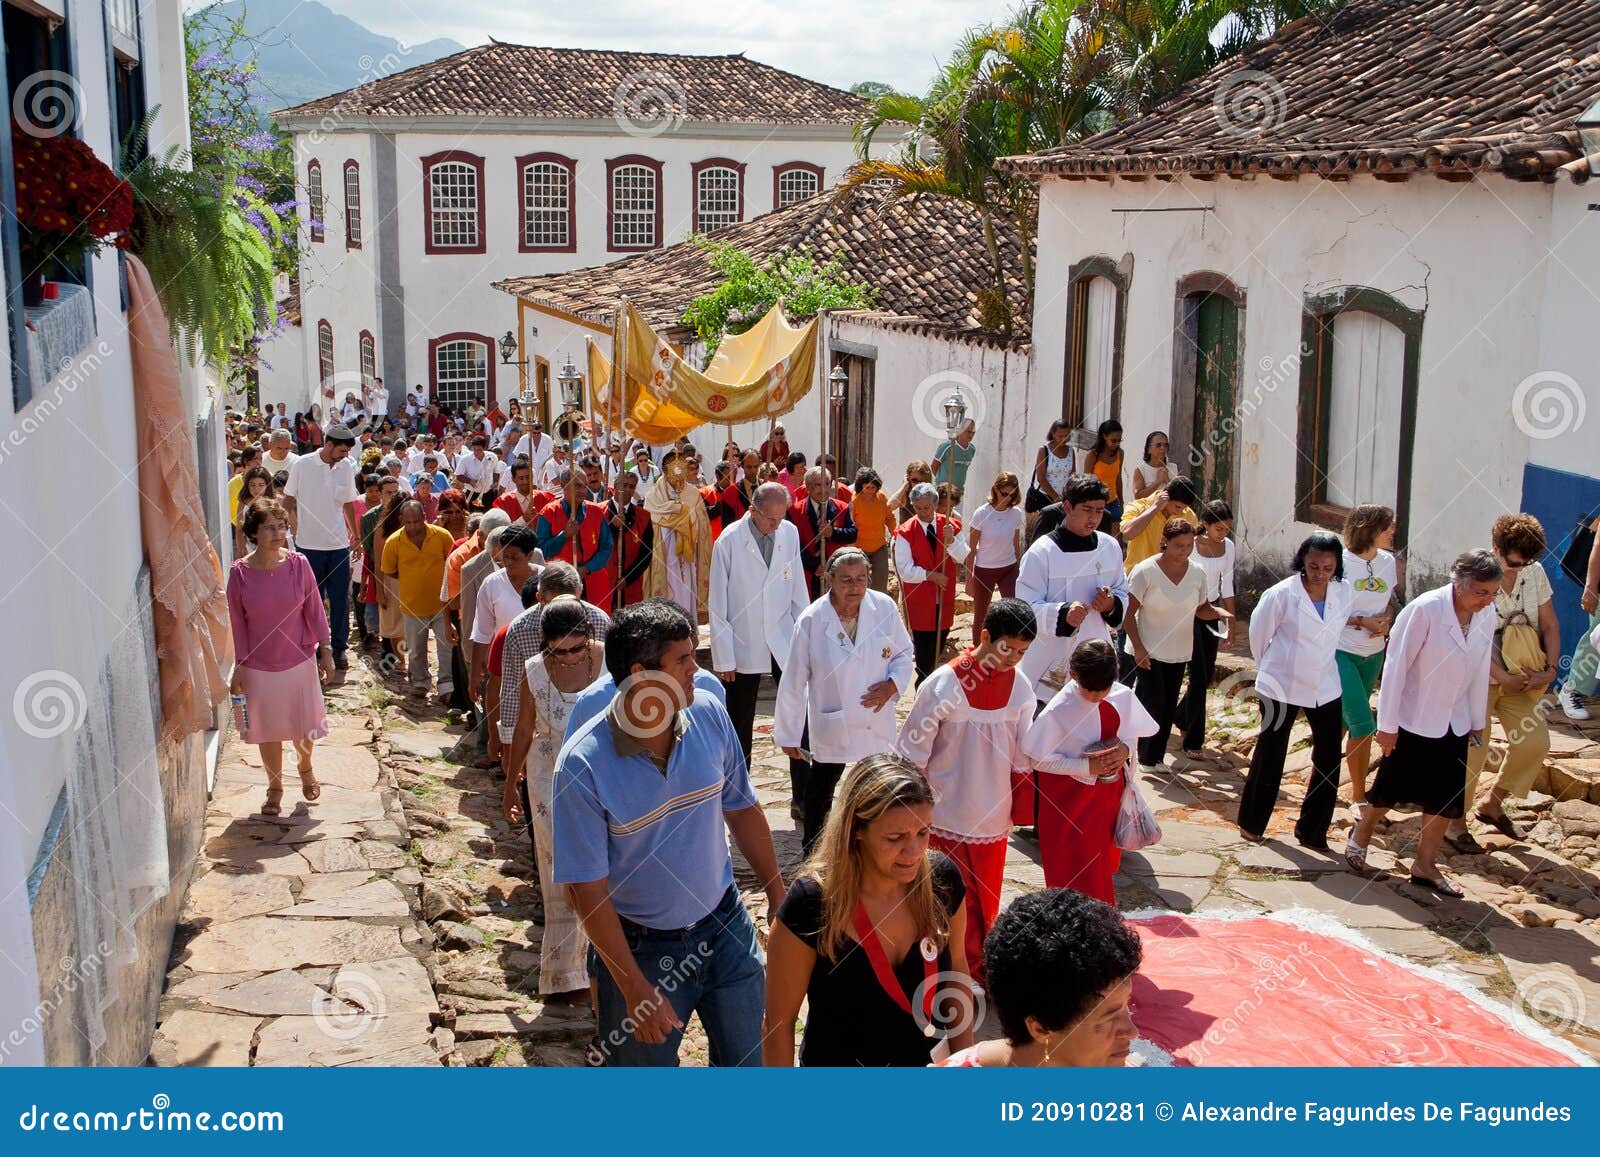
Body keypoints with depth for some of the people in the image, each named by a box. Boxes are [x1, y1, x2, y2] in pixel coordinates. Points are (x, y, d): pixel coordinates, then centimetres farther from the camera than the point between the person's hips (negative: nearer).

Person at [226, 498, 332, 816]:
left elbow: (314, 609, -2)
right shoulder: (240, 572, -11)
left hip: (299, 660, 1)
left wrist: (325, 651, 0)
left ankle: (305, 769, 44)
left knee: (304, 726, 13)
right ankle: (275, 787, 32)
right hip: (259, 666, -1)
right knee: (267, 730, 12)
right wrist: (239, 667, -3)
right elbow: (237, 623, -5)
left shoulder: (298, 564, -9)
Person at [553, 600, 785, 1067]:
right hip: (642, 947, -4)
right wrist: (635, 988, -18)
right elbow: (587, 888, -19)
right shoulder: (582, 765, -24)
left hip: (726, 927, 4)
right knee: (645, 1060, 16)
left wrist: (777, 894, 11)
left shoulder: (709, 714, -11)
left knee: (750, 1058, 18)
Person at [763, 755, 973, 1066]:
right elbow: (779, 1023, -16)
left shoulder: (942, 879, -15)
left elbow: (956, 972, 2)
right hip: (837, 1059, -3)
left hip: (931, 1058, 3)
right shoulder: (811, 903, -26)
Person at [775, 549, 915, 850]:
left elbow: (903, 653, 7)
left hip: (877, 724, 3)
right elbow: (793, 682, -9)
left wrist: (893, 684, -14)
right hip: (830, 725, -2)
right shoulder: (811, 620, -16)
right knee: (819, 793, 12)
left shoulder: (885, 608, -10)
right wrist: (788, 734, -4)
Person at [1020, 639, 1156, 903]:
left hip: (1109, 791, 5)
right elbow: (1039, 760, -15)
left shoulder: (1123, 696, -9)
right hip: (1069, 799, -5)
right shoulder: (1057, 711, -23)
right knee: (1073, 872, 3)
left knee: (1103, 862, 19)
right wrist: (1086, 766, -22)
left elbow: (1132, 735, 8)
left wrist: (1124, 749, -15)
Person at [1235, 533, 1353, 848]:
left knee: (1329, 760, 3)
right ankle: (1251, 823, 26)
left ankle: (1313, 831, 17)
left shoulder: (1344, 592, -3)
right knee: (1270, 756, 8)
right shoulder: (1281, 594, -16)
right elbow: (1258, 634, -2)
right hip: (1282, 686, -4)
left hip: (1324, 687, 4)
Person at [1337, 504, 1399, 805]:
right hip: (1341, 652, -6)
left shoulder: (1388, 562, 3)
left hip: (1373, 654, 6)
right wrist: (1362, 622, -21)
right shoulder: (1341, 563, -15)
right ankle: (1359, 795, 2)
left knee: (1348, 720, 15)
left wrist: (1386, 620, -6)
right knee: (1363, 724, -10)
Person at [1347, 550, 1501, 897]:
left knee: (1447, 797, 6)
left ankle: (1424, 866, 19)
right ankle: (1360, 836, 36)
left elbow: (1480, 670, 6)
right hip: (1413, 720, -5)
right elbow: (1396, 666, -18)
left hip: (1454, 723, 5)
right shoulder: (1425, 610, -23)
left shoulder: (1486, 616, -5)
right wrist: (1387, 724, -15)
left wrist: (1478, 721, 12)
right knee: (1391, 788, 9)